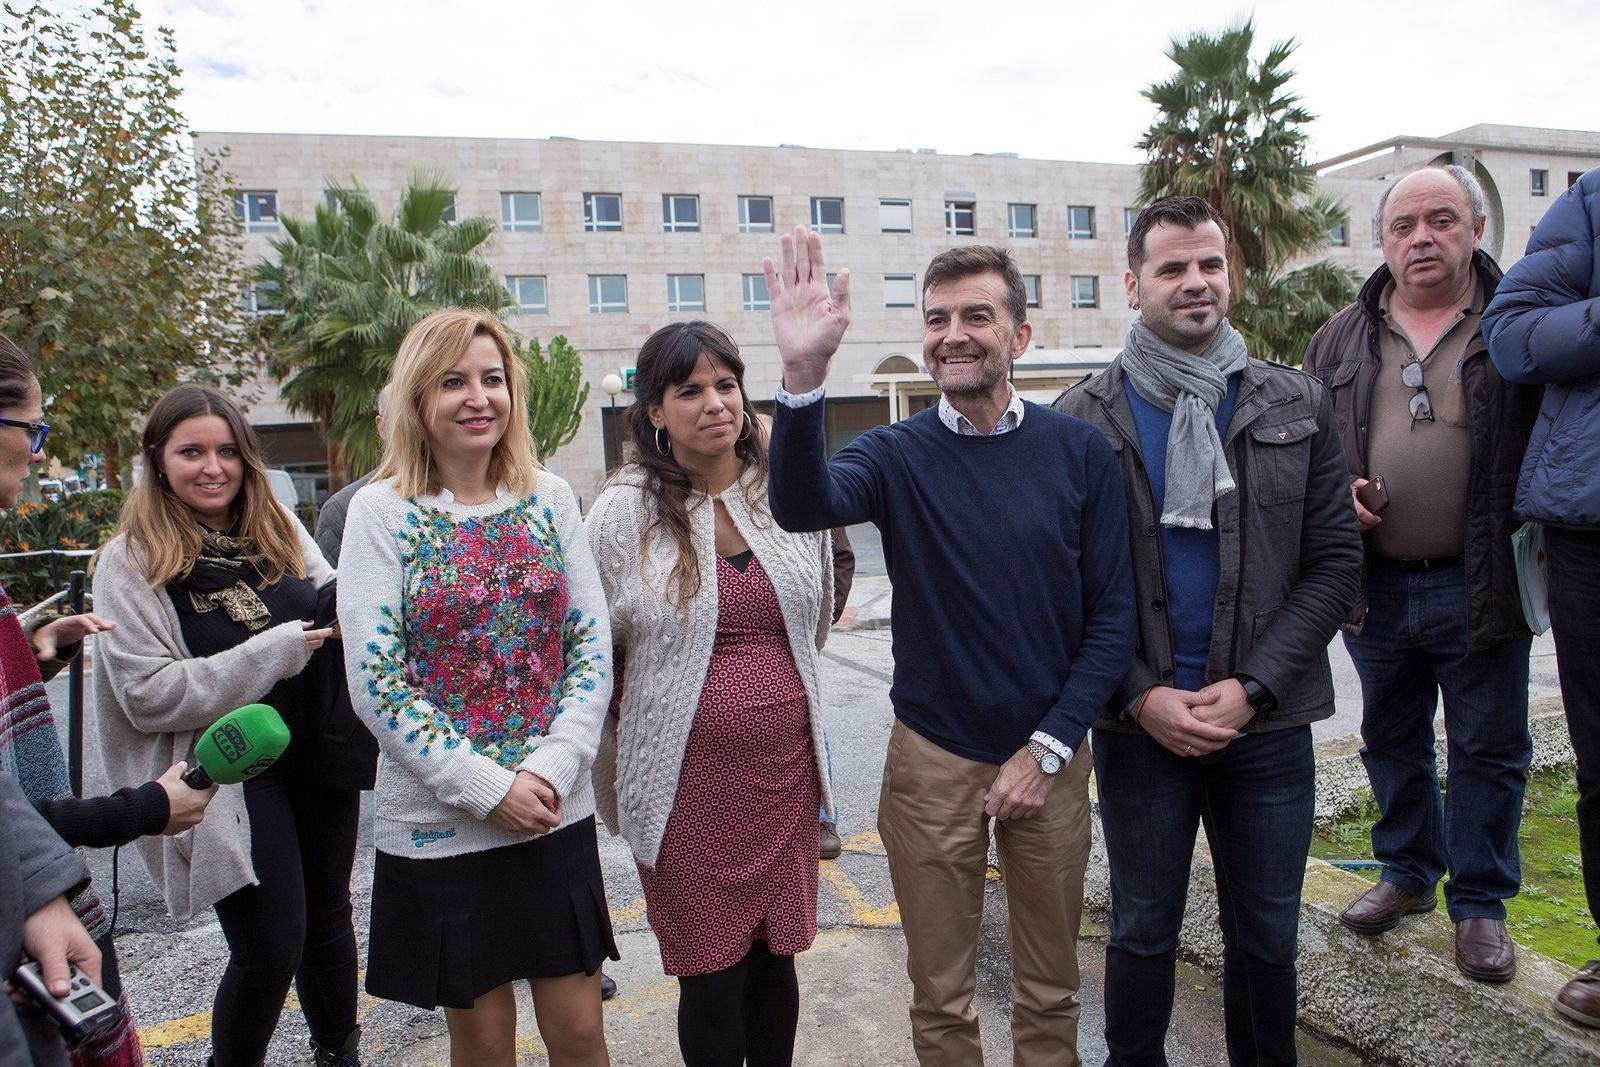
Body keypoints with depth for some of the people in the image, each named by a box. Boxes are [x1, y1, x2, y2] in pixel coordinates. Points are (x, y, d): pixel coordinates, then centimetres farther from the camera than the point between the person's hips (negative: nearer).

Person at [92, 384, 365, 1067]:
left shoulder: (278, 530, 5)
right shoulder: (129, 562, -7)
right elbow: (149, 697, -13)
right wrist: (281, 648, -19)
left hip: (319, 757, 5)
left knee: (329, 917, 17)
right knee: (270, 949, -1)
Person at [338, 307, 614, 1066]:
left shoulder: (549, 498, 2)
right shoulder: (381, 512, -6)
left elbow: (593, 645, 1)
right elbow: (375, 682, -10)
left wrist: (553, 766, -11)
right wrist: (487, 788, -15)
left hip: (558, 814, 2)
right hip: (440, 824, -2)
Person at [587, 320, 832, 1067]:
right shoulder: (624, 512, -6)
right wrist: (618, 779, 5)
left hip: (786, 767, 3)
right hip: (686, 780, -3)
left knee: (776, 957, 16)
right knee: (711, 977, 8)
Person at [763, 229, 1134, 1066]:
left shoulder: (1079, 452, -4)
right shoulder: (897, 454, -7)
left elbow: (1112, 614, -2)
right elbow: (804, 506, -28)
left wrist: (1048, 747, -8)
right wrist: (803, 376, -44)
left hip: (1051, 756, 1)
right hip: (932, 758, -1)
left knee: (1050, 991, 19)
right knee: (940, 996, 15)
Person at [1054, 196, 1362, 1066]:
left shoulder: (1298, 405, 4)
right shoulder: (1083, 418, -2)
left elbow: (1334, 562, 0)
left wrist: (1250, 686, -10)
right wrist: (1139, 696, -11)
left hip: (1269, 723, 2)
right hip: (1138, 724, -1)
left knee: (1266, 935, 16)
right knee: (1142, 933, 12)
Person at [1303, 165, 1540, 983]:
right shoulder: (1342, 338, 7)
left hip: (1480, 586, -3)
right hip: (1376, 585, 3)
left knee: (1488, 749, 10)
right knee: (1391, 740, 17)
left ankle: (1479, 901, 28)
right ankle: (1409, 872, 37)